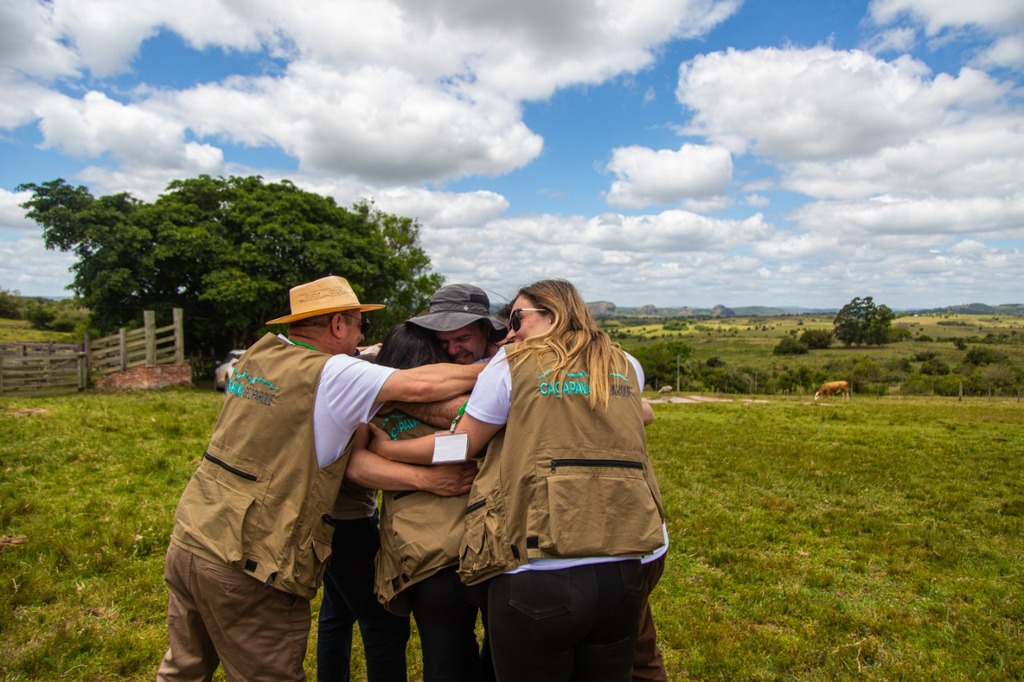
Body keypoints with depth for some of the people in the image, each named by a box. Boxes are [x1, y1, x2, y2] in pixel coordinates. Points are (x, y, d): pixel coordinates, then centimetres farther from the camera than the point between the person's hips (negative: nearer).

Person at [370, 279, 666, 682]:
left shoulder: (512, 364, -3)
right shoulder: (628, 369, 9)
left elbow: (460, 446, 3)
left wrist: (383, 447, 19)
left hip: (541, 576, -4)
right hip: (623, 571, 4)